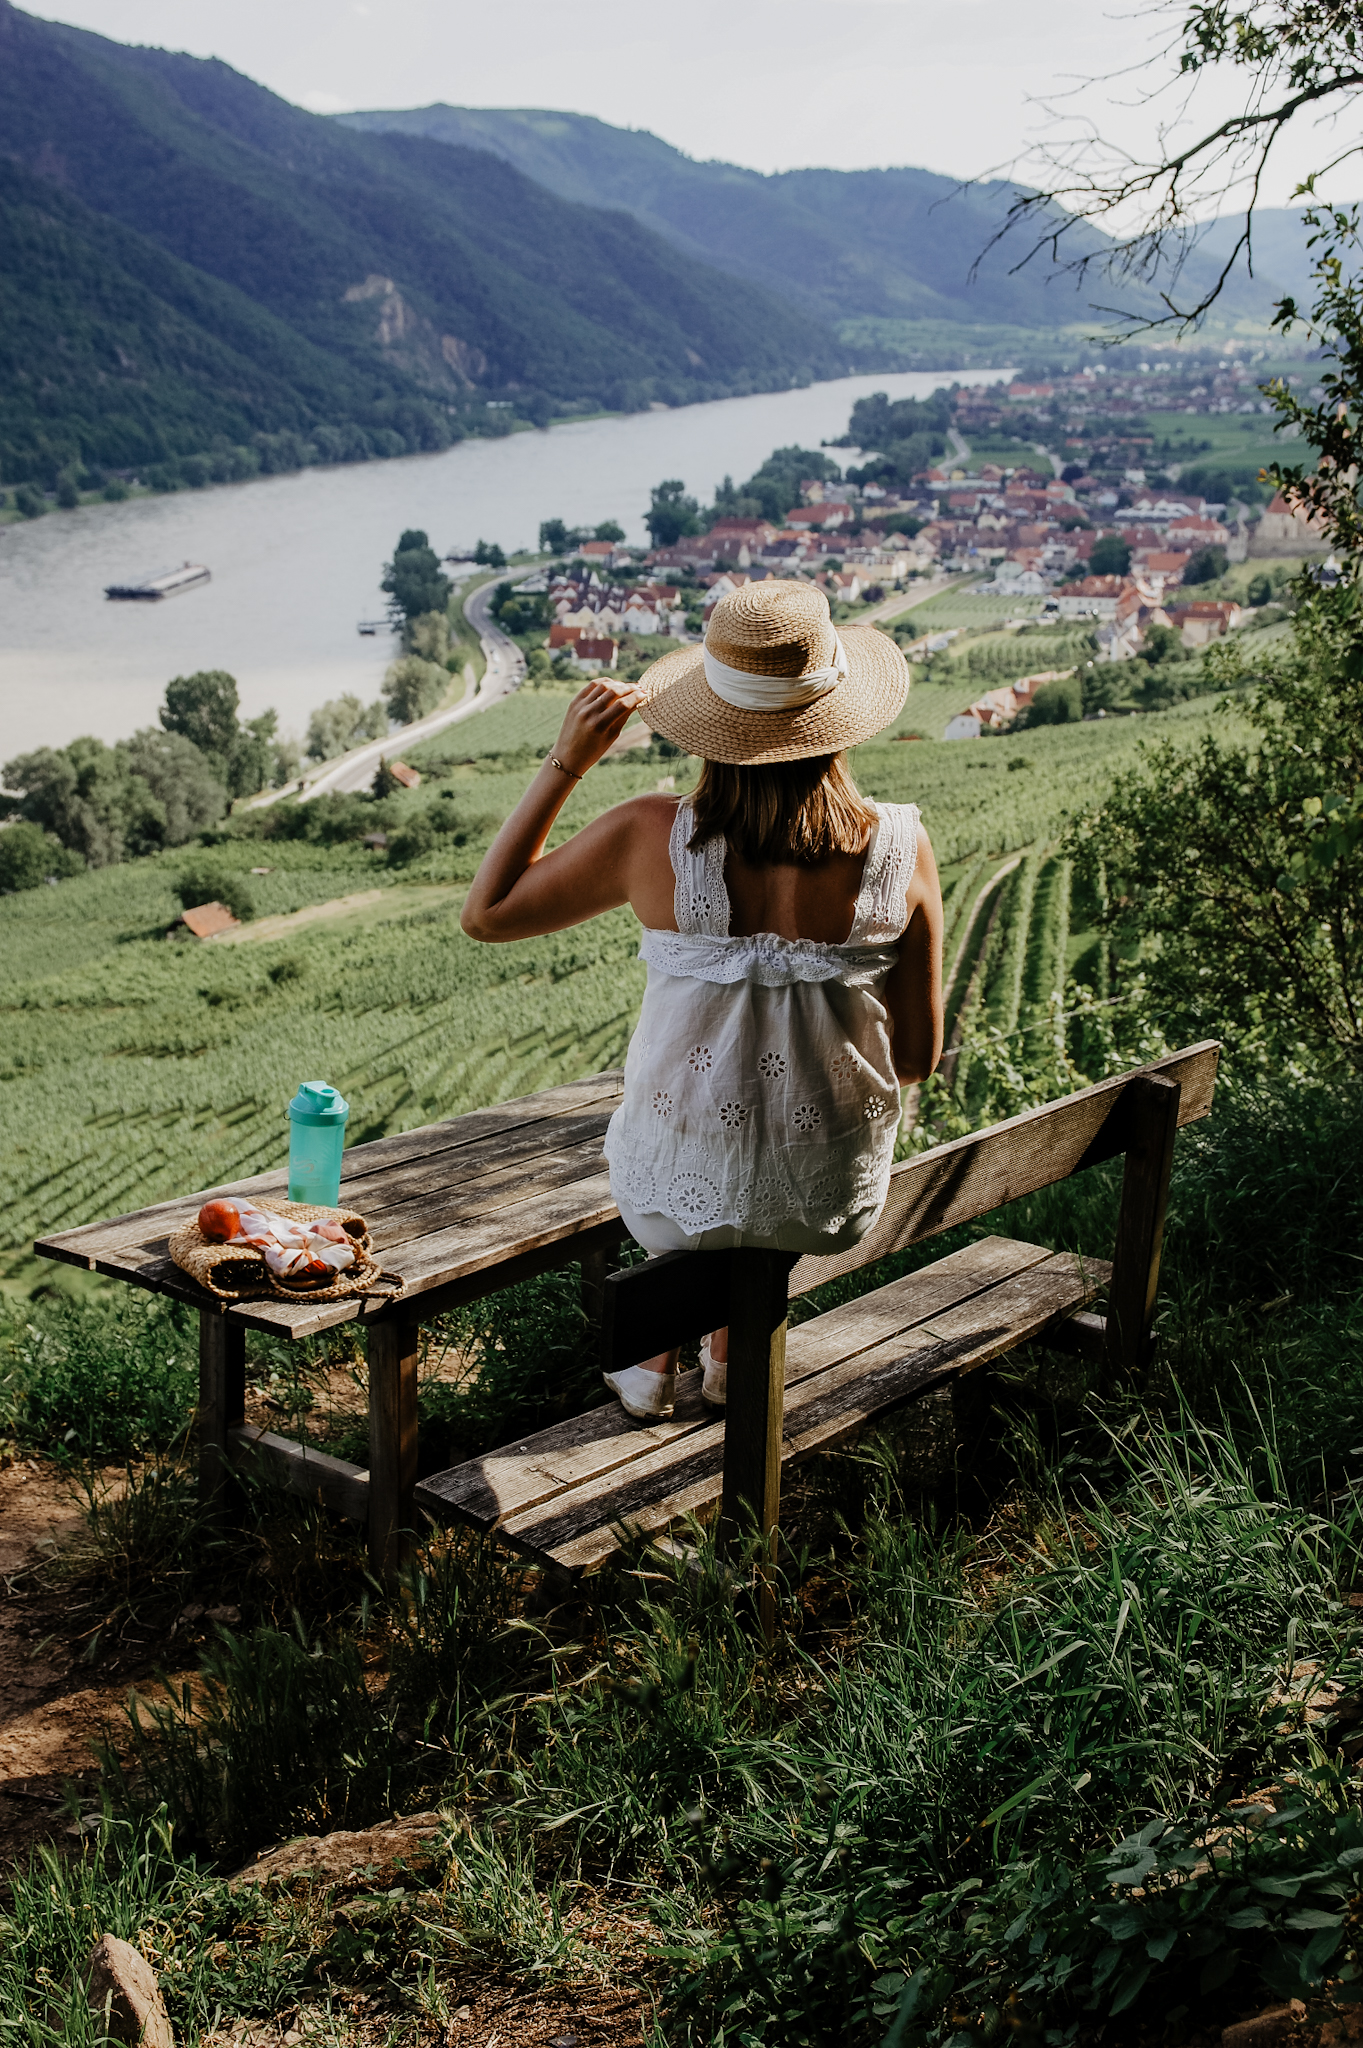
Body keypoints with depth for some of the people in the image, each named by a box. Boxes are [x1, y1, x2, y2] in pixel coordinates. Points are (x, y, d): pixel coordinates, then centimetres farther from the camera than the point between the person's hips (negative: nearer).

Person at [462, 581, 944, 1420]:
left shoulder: (652, 837, -19)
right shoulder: (900, 847, -15)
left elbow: (485, 913, -3)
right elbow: (918, 1056, -5)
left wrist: (566, 761, -6)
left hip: (682, 1194, -1)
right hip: (838, 1201, 1)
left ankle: (658, 1361, 50)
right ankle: (729, 1352, 52)